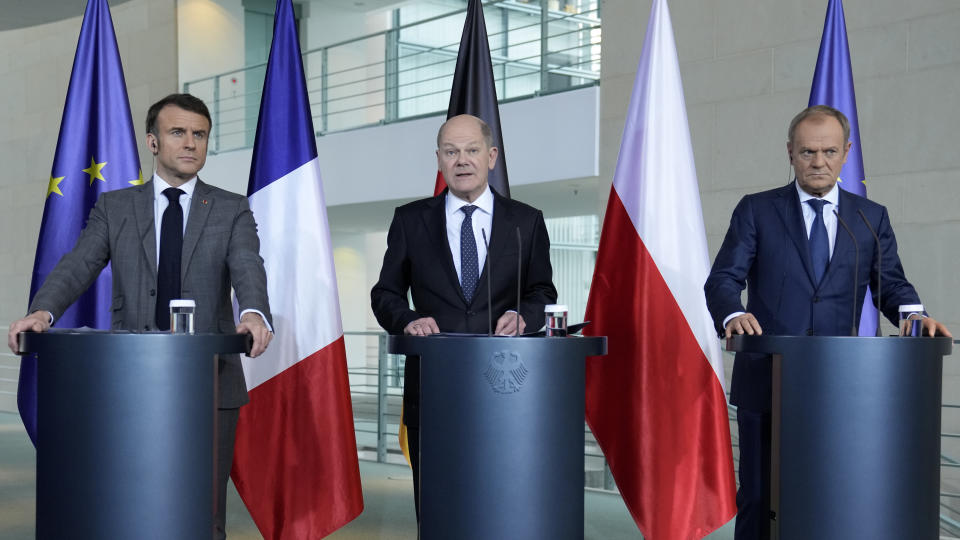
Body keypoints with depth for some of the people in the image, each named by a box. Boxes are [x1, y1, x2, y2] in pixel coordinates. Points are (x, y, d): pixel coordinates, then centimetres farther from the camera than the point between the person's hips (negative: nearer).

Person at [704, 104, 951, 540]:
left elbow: (890, 284, 10)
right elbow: (723, 279, -2)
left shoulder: (872, 219, 12)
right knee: (759, 498, 4)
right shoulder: (756, 211, 6)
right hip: (767, 382, -1)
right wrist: (733, 315, -25)